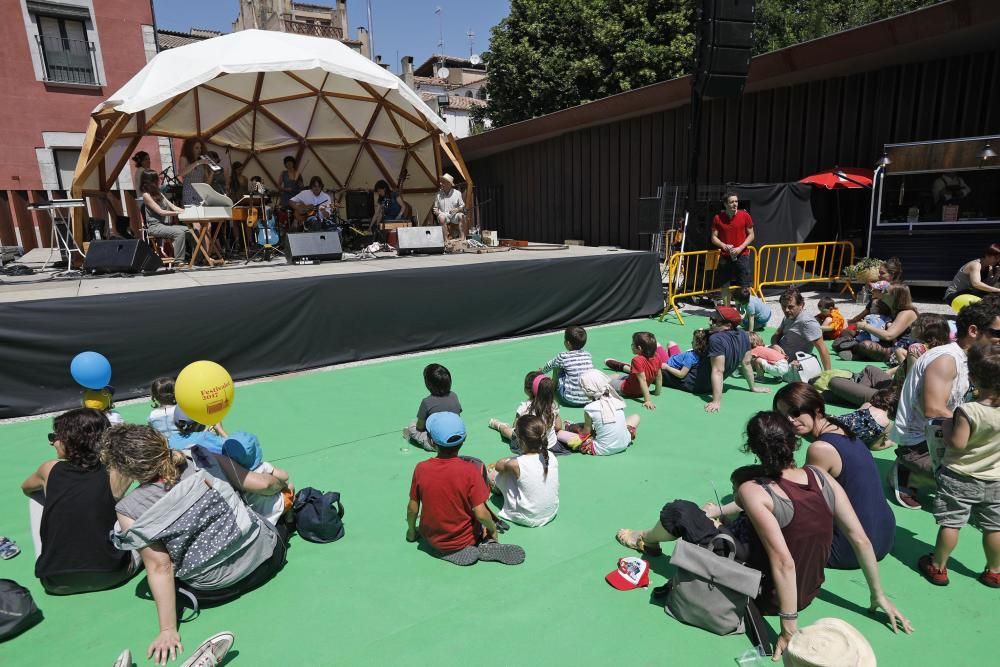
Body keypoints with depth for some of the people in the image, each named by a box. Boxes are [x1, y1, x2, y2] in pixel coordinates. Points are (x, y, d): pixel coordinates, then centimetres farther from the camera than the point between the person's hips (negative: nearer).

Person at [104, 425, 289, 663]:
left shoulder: (130, 510, -19)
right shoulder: (200, 459, -15)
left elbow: (160, 567, -16)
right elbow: (264, 484, -7)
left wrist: (168, 630, -7)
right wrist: (282, 484, 15)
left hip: (217, 589, -3)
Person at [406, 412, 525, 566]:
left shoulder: (421, 468, -20)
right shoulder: (470, 471, -26)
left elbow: (412, 508, -9)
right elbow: (480, 513, -24)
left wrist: (411, 531, 11)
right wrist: (492, 528, -2)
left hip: (432, 540, 3)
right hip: (465, 540, -3)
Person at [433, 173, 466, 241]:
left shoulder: (457, 193, 5)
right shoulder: (438, 195, 9)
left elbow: (462, 206, 8)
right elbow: (435, 207, 17)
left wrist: (457, 209, -14)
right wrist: (436, 211, -7)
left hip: (454, 215, 0)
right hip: (443, 214, 0)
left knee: (461, 215, -33)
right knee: (441, 217, -35)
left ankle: (462, 237, -34)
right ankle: (446, 239, -37)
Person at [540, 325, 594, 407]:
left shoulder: (563, 357, -10)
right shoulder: (588, 355, 3)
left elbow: (549, 365, 11)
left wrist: (542, 370, 35)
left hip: (571, 400, -4)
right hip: (590, 400, 5)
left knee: (557, 367, 9)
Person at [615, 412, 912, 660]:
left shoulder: (753, 491, -29)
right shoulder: (821, 476, -12)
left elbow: (783, 563, -32)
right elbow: (860, 540, -8)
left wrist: (789, 628, -22)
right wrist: (879, 596, 5)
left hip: (769, 596, -6)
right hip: (810, 592, 6)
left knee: (678, 511, 4)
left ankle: (646, 540, 37)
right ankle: (718, 514, 44)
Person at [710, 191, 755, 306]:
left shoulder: (745, 216, -3)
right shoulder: (718, 218, -2)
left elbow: (751, 235, 3)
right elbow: (714, 237, 4)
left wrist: (740, 248, -12)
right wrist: (724, 246, -14)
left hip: (742, 255, -1)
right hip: (725, 256, 1)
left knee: (745, 287, -2)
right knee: (725, 285, 6)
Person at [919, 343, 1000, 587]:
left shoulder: (967, 411, -25)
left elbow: (957, 443, -23)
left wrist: (947, 426, -7)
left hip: (959, 478, -5)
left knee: (950, 522, 4)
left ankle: (938, 567, 14)